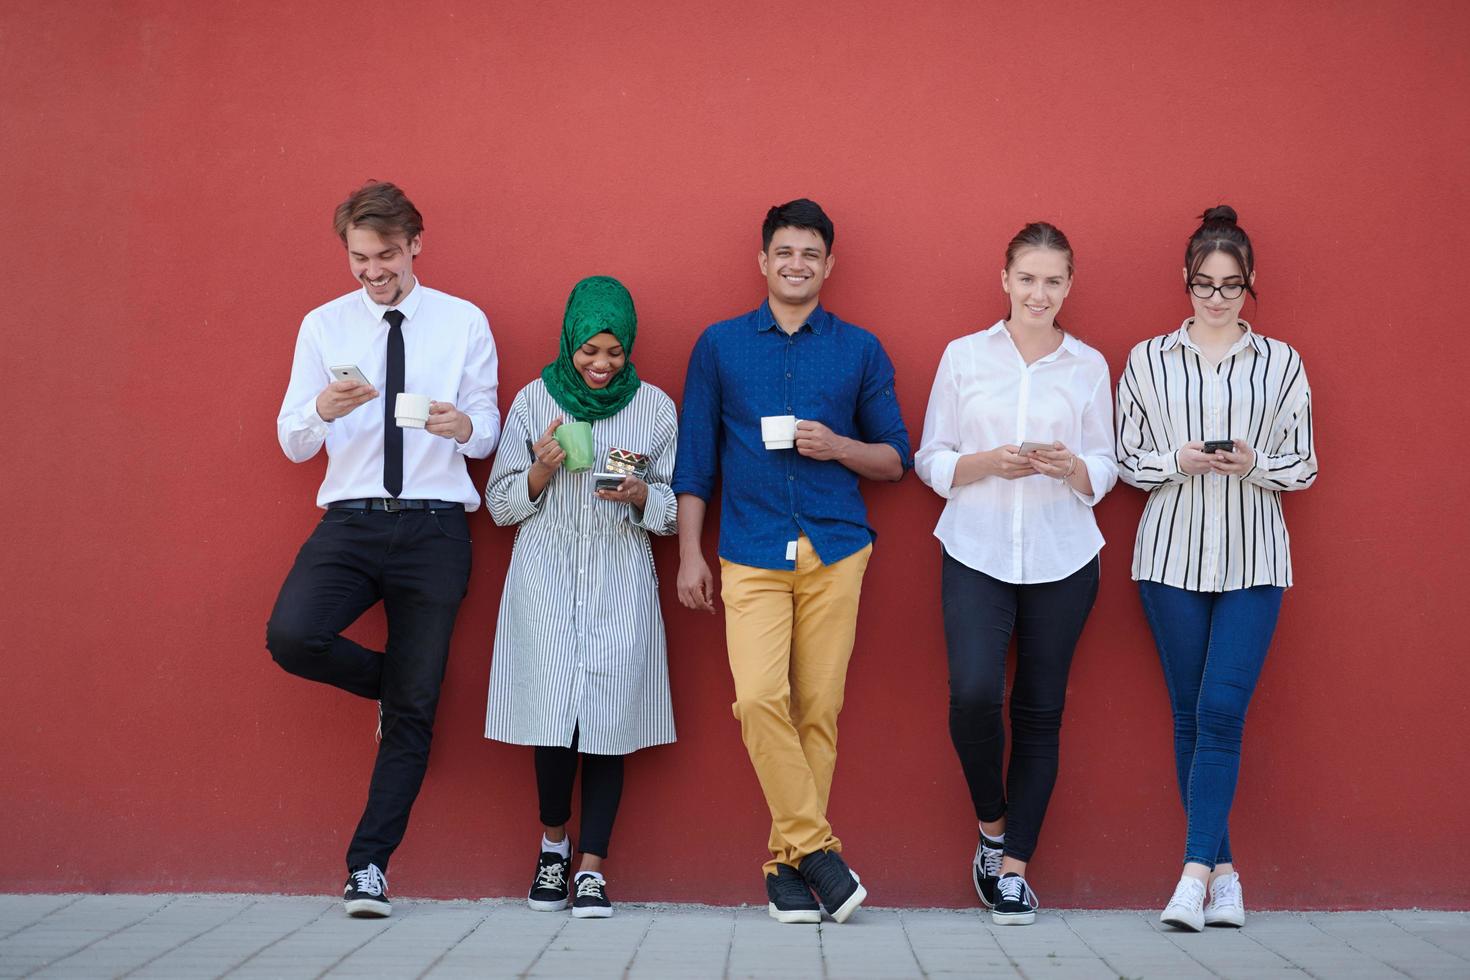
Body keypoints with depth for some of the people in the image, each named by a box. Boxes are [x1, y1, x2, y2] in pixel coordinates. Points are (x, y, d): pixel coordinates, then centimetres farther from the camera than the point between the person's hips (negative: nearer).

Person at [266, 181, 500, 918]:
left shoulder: (464, 323, 4)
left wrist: (464, 426, -19)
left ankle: (370, 864, 14)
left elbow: (488, 432, 5)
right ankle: (391, 681, 8)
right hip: (350, 522, 1)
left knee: (414, 707, 2)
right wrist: (322, 410, -19)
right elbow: (292, 443, 4)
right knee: (291, 636, -26)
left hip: (434, 527, -1)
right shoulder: (323, 326, 6)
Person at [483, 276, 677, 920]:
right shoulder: (533, 401, 7)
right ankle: (553, 842, 17)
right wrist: (542, 470, -10)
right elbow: (500, 503, 8)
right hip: (545, 578, -1)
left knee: (608, 720, -6)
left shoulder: (655, 407, 8)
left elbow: (674, 509, 9)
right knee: (553, 715, -9)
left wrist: (639, 494, -11)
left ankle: (592, 869, 3)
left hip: (620, 583, 1)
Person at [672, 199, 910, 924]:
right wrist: (689, 555, 5)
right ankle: (815, 847, -4)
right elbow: (696, 456, 11)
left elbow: (895, 460, 13)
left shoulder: (860, 350, 10)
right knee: (759, 699, -16)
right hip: (751, 553, 0)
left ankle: (788, 863, 10)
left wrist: (838, 447, -7)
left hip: (835, 550, 1)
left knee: (818, 707, -1)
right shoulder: (719, 345, 10)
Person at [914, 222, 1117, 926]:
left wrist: (1069, 466, -12)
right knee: (974, 692, -18)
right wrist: (990, 462, -14)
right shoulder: (963, 356, 5)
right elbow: (930, 461, 5)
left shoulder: (1089, 366, 7)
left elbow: (1105, 470, 10)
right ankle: (991, 827, 9)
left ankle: (1013, 865, 14)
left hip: (1061, 558, 1)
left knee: (1040, 710, 3)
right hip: (976, 552, -1)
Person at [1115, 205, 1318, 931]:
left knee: (1221, 710, -12)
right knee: (1190, 715, 4)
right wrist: (1180, 461, -12)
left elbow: (1304, 467, 8)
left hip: (1253, 559, -1)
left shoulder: (1280, 363, 7)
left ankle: (1196, 871, -12)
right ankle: (1223, 870, 13)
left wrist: (1253, 464, -12)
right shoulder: (1147, 361, 7)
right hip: (1173, 554, 1)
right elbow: (1126, 460, 7)